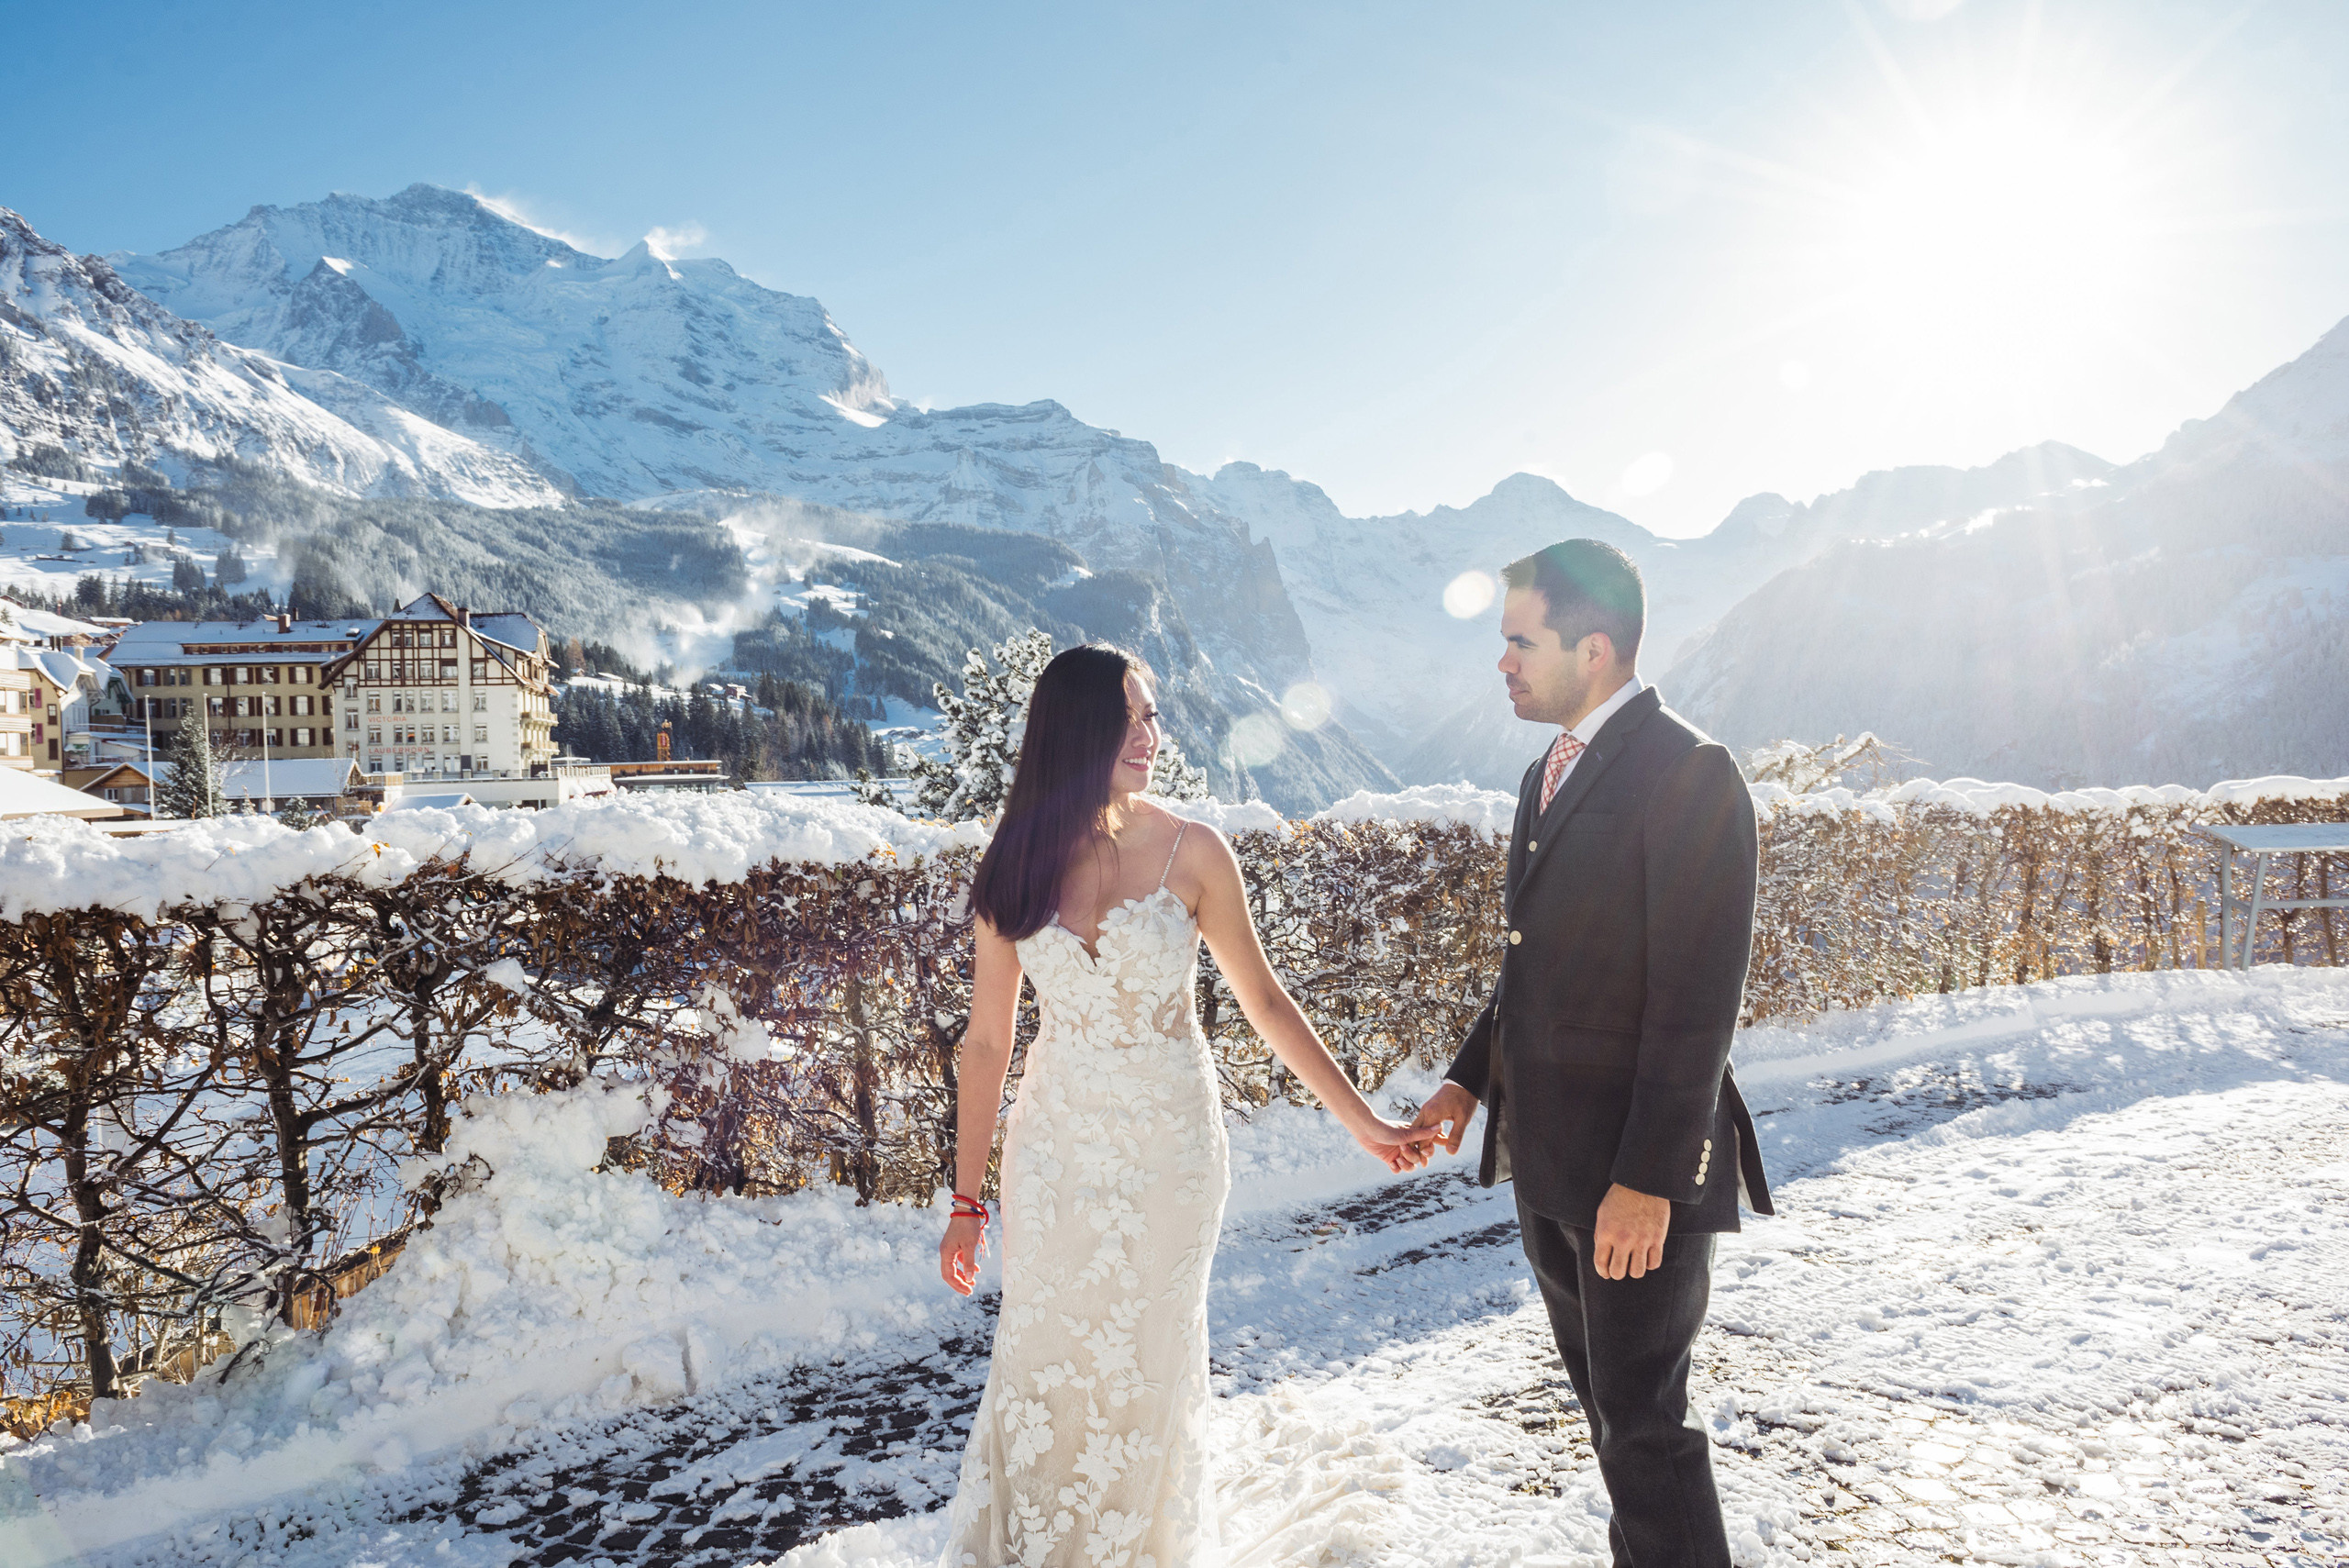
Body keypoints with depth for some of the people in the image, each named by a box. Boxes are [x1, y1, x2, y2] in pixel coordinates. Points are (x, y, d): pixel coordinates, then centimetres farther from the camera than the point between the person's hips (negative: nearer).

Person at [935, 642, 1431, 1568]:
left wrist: (1362, 1122, 2)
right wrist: (967, 1198, 4)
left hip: (1168, 1149, -1)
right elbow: (987, 1040, 1)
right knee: (1041, 1363, 8)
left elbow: (1264, 1001, 0)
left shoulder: (1191, 852, -9)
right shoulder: (1015, 867, -5)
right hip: (1055, 1150, 1)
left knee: (1148, 1368, 11)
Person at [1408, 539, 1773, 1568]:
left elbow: (1698, 1003, -21)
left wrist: (1648, 1180, -21)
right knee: (1608, 1406, 21)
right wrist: (1469, 1079, 9)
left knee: (1644, 1424, 4)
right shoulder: (1550, 774, 11)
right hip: (1548, 1166, 9)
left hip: (1639, 1175, -8)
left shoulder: (1689, 776, -17)